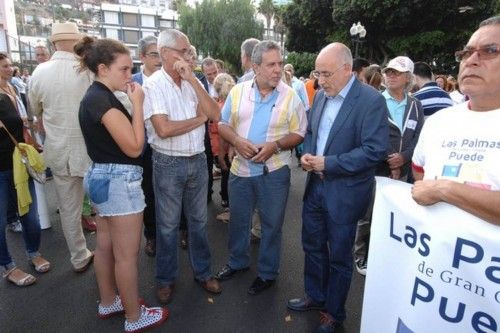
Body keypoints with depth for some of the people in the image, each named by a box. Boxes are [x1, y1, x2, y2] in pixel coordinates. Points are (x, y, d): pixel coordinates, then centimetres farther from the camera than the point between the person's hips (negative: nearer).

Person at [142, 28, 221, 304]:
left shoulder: (193, 82, 5)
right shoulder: (153, 85, -10)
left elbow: (215, 115, -8)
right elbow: (164, 129, -22)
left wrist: (192, 80, -13)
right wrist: (200, 119, -9)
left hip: (198, 160, 5)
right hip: (168, 164, -4)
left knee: (198, 220, 16)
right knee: (168, 224, 10)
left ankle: (202, 272, 34)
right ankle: (166, 278, 31)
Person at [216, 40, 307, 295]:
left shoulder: (290, 96, -6)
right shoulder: (238, 91, 0)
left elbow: (299, 133, -4)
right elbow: (223, 124, 4)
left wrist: (275, 145, -21)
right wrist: (237, 141, -16)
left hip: (274, 171, -2)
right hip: (240, 168, 3)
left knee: (271, 225, 11)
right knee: (238, 220, 18)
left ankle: (267, 273, 31)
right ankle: (237, 262, 42)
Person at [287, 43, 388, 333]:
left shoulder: (371, 100, -16)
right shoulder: (321, 95, 6)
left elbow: (375, 151, -21)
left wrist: (328, 164, -21)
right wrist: (307, 154, -5)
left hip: (344, 193, -6)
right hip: (315, 186, 7)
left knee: (339, 256, 11)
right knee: (313, 246, 20)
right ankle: (315, 296, 44)